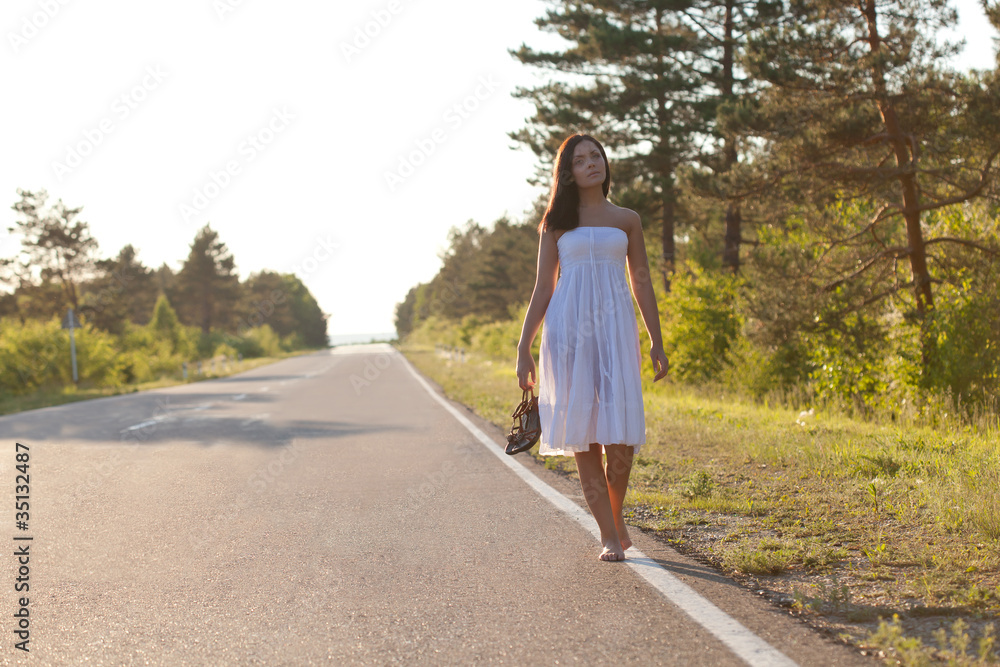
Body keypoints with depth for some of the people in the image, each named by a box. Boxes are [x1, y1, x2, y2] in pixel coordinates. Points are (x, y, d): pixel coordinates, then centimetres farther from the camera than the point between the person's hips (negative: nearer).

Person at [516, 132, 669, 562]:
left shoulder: (626, 221, 13)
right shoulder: (556, 224, 10)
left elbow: (642, 284, 14)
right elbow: (543, 290, 9)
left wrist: (656, 343, 8)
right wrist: (524, 349, 3)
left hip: (615, 329, 1)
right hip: (569, 330, -1)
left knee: (621, 432, -8)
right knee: (583, 434, -4)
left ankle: (616, 516, 17)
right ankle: (609, 536, 3)